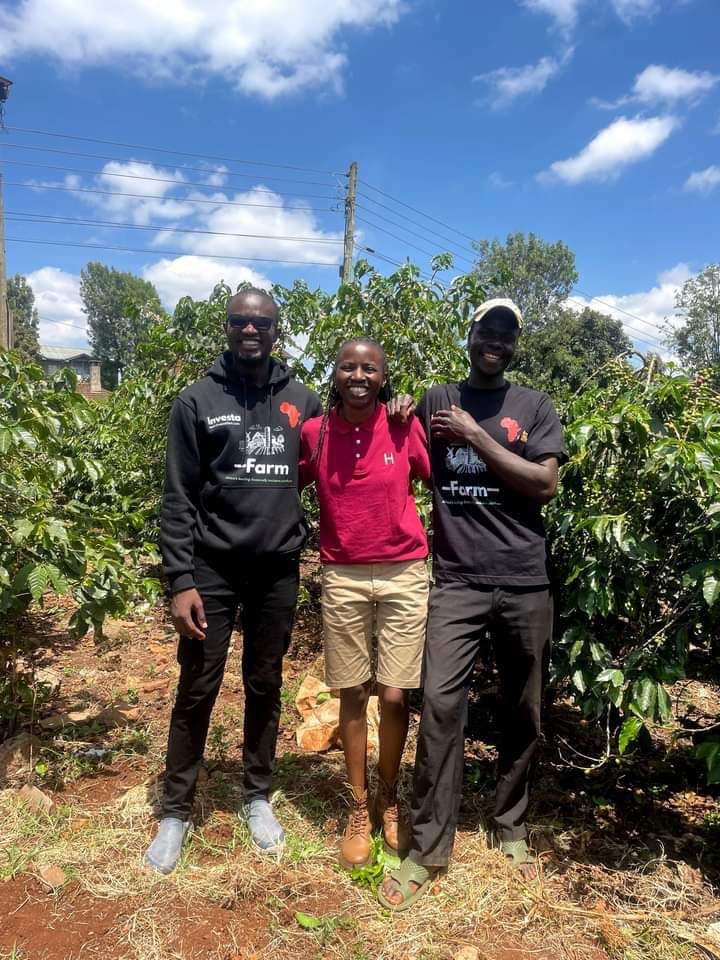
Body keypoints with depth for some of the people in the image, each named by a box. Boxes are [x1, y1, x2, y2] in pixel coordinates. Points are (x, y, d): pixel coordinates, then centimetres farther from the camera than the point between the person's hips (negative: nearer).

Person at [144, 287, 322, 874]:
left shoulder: (303, 401, 6)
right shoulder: (198, 401, -1)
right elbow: (178, 499, -4)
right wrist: (180, 580, -11)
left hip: (279, 571, 2)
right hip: (212, 570, -2)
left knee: (265, 687, 14)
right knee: (197, 691, 6)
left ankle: (258, 797, 32)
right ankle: (176, 811, 24)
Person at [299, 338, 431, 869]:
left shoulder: (406, 428, -4)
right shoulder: (313, 433, -2)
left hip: (405, 575, 0)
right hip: (343, 578, 1)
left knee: (396, 696, 3)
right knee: (353, 696, 9)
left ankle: (389, 799, 29)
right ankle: (358, 810, 27)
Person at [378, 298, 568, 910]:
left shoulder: (535, 406, 7)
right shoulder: (436, 401, 10)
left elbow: (545, 484, -5)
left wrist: (476, 435, -8)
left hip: (525, 583, 1)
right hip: (456, 581, -1)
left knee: (523, 712, 12)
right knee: (441, 706, -8)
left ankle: (512, 828, 33)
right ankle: (428, 849, 7)